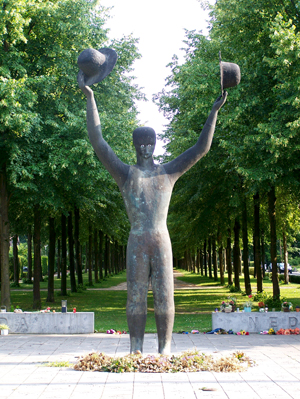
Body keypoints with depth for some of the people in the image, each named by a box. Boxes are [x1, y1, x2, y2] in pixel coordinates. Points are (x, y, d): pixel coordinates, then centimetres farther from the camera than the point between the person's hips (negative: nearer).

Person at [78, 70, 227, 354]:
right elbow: (98, 142, 2)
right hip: (137, 241, -1)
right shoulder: (125, 173, 9)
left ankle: (165, 348, 4)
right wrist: (89, 97, -1)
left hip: (162, 240, 1)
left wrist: (214, 110, 8)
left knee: (164, 294, 0)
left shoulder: (168, 172, 13)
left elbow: (201, 148, 12)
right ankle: (135, 349, 6)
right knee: (136, 295, 1)